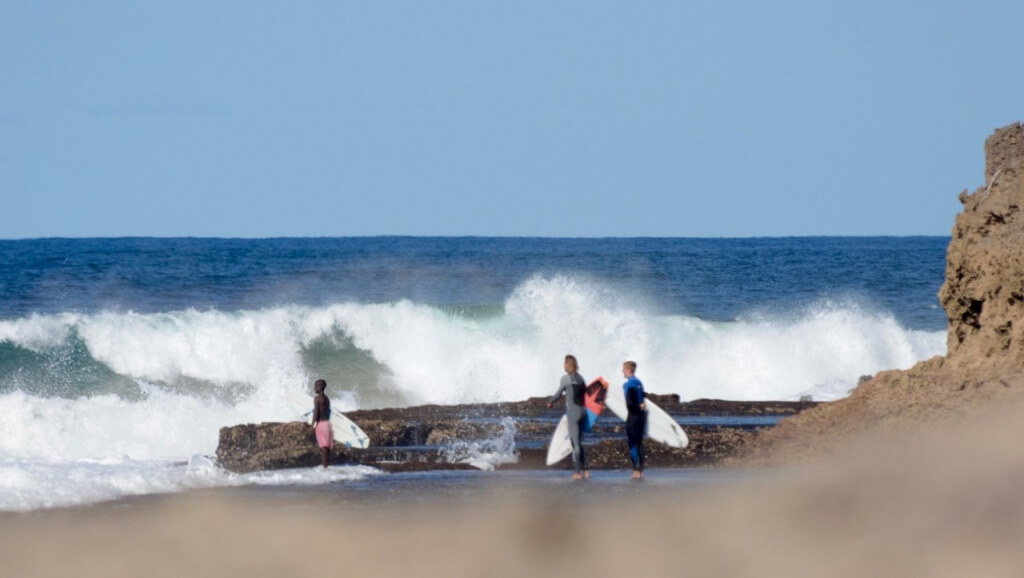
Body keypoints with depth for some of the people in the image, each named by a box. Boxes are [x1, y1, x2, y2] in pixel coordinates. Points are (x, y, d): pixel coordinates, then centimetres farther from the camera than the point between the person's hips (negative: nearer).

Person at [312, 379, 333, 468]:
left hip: (321, 423, -8)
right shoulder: (327, 398, 13)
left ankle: (324, 465, -12)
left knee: (323, 446, -9)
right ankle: (327, 464, 12)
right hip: (327, 422, 8)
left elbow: (316, 412, -16)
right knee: (327, 446, 10)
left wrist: (313, 425, -13)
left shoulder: (317, 399, -11)